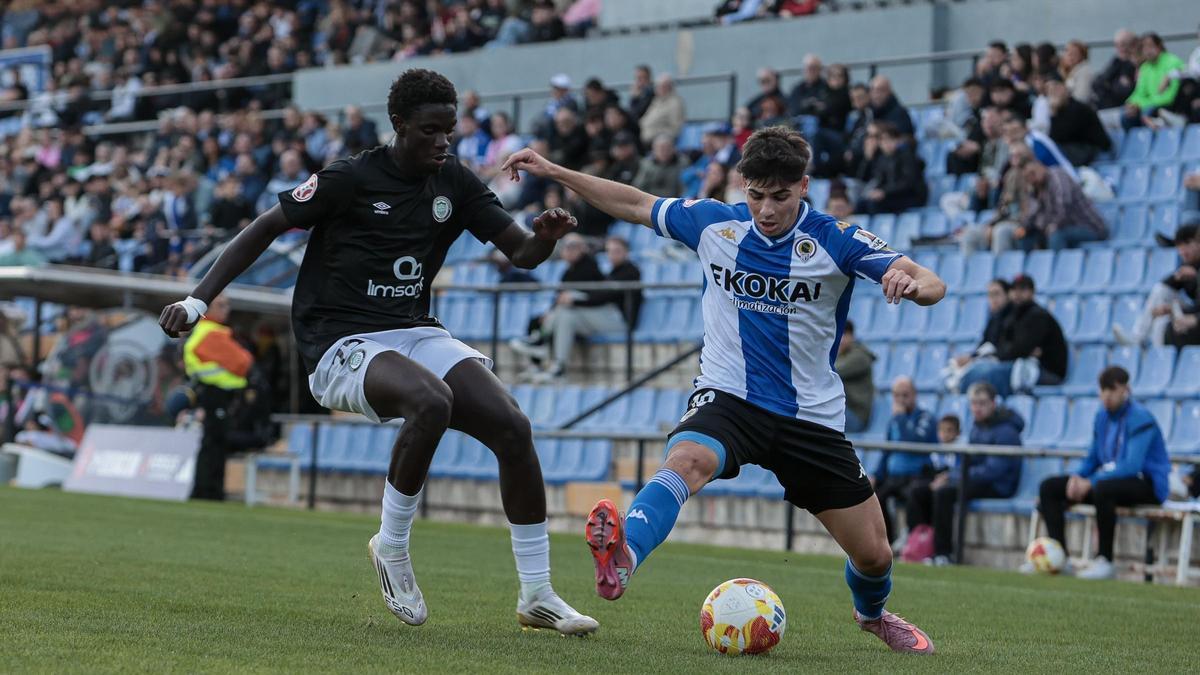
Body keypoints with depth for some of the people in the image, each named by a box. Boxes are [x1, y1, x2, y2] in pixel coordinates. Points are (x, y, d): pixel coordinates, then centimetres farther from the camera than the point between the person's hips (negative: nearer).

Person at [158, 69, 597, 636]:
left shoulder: (455, 184, 5)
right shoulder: (348, 180, -9)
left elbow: (520, 252, 5)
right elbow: (265, 229, -3)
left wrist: (545, 239, -20)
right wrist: (198, 300, -11)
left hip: (416, 333, 6)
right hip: (341, 347, -6)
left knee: (513, 427, -15)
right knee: (432, 402, -37)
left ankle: (537, 595, -4)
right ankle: (391, 547, -14)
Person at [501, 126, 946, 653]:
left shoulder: (835, 242, -9)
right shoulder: (713, 223, -1)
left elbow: (932, 286, -19)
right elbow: (635, 204, 13)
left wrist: (913, 282, -44)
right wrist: (554, 172, 9)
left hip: (812, 417, 0)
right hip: (727, 398, 0)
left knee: (874, 554, 4)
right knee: (686, 459, -37)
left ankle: (872, 612, 40)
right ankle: (624, 555, -62)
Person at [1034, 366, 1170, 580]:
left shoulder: (1140, 418, -17)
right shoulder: (1102, 415, 8)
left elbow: (1132, 466, -27)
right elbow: (1093, 457, 17)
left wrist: (1091, 482, -28)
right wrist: (1078, 477, -5)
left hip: (1147, 485, -9)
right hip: (1108, 477, 9)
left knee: (1102, 489, -41)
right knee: (1049, 487, -1)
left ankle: (1105, 561, -30)